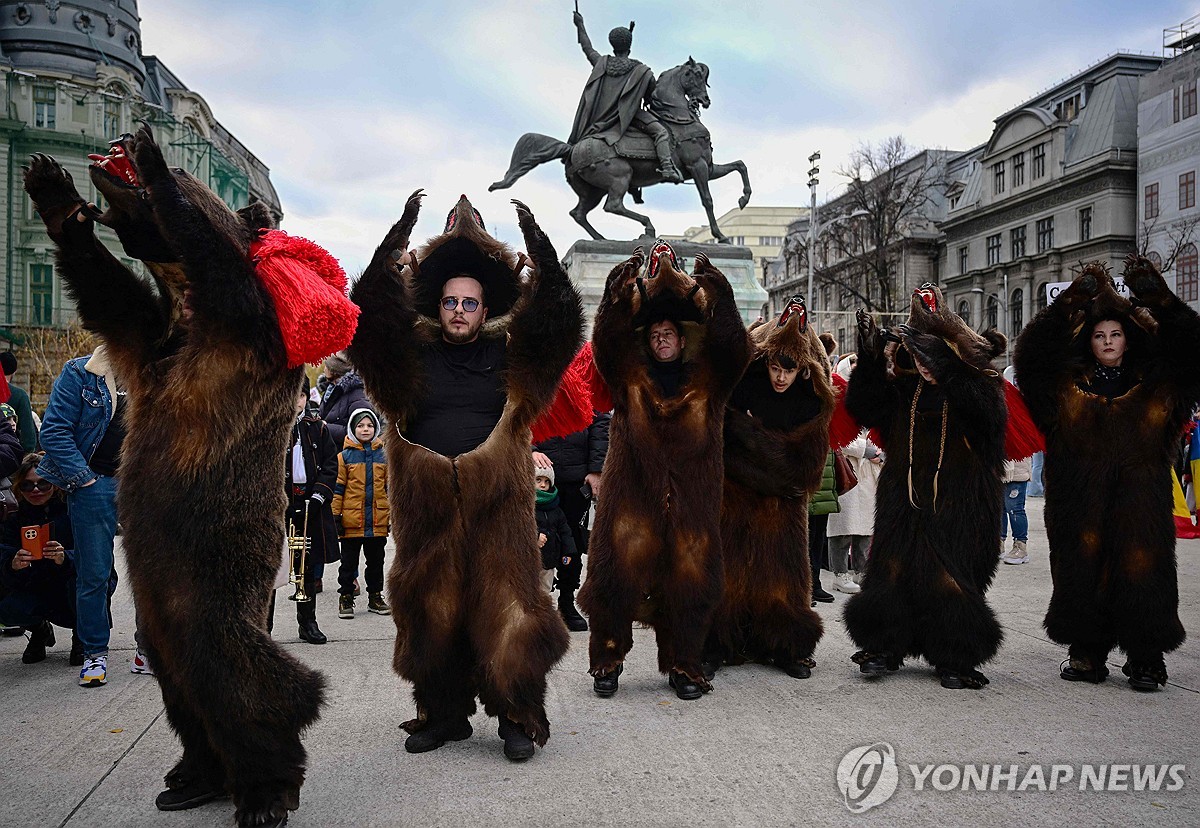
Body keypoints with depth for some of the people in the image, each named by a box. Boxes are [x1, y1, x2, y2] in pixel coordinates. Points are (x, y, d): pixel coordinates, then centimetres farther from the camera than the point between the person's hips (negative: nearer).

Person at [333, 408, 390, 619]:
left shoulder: (383, 455, 6)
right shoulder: (344, 456, -2)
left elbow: (390, 486, 10)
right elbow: (337, 488, -2)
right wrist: (336, 515, -7)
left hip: (378, 521, 2)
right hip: (351, 520, -2)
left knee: (376, 560, 12)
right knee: (349, 561, 7)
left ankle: (375, 596, 24)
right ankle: (345, 597, 17)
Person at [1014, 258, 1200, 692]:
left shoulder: (1155, 384, 12)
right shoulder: (1067, 383, 10)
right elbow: (1034, 350, -3)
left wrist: (1158, 299, -6)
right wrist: (1072, 301, -10)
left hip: (1140, 501, 0)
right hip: (1081, 501, 0)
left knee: (1141, 568, -3)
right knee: (1082, 571, 1)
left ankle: (1145, 660, 7)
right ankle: (1086, 654, 12)